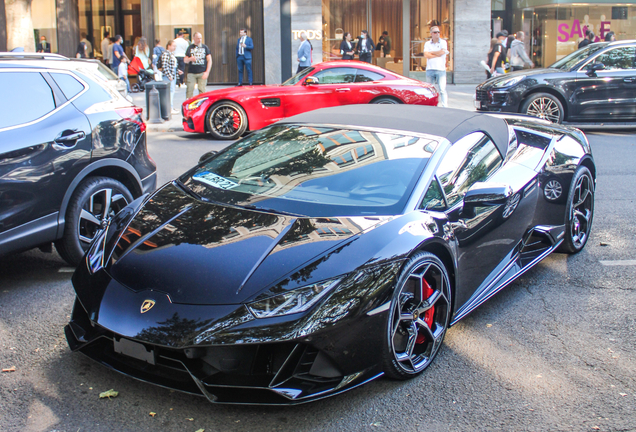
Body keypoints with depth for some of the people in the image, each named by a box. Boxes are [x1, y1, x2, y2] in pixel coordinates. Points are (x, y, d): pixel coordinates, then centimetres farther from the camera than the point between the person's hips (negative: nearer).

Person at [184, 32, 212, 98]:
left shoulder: (205, 47, 8)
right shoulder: (190, 48, 10)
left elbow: (209, 60, 6)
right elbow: (185, 60, 13)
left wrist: (207, 72, -4)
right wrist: (190, 59, -11)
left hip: (202, 73, 0)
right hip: (191, 73, 0)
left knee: (202, 90, -3)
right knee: (189, 90, -5)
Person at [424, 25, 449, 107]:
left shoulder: (443, 42, 6)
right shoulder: (427, 44, 11)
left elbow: (442, 52, -9)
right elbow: (426, 55, -3)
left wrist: (431, 52, 1)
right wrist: (438, 54, -6)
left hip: (441, 70, -2)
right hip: (430, 69, 3)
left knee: (442, 90, -9)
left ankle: (445, 106, -12)